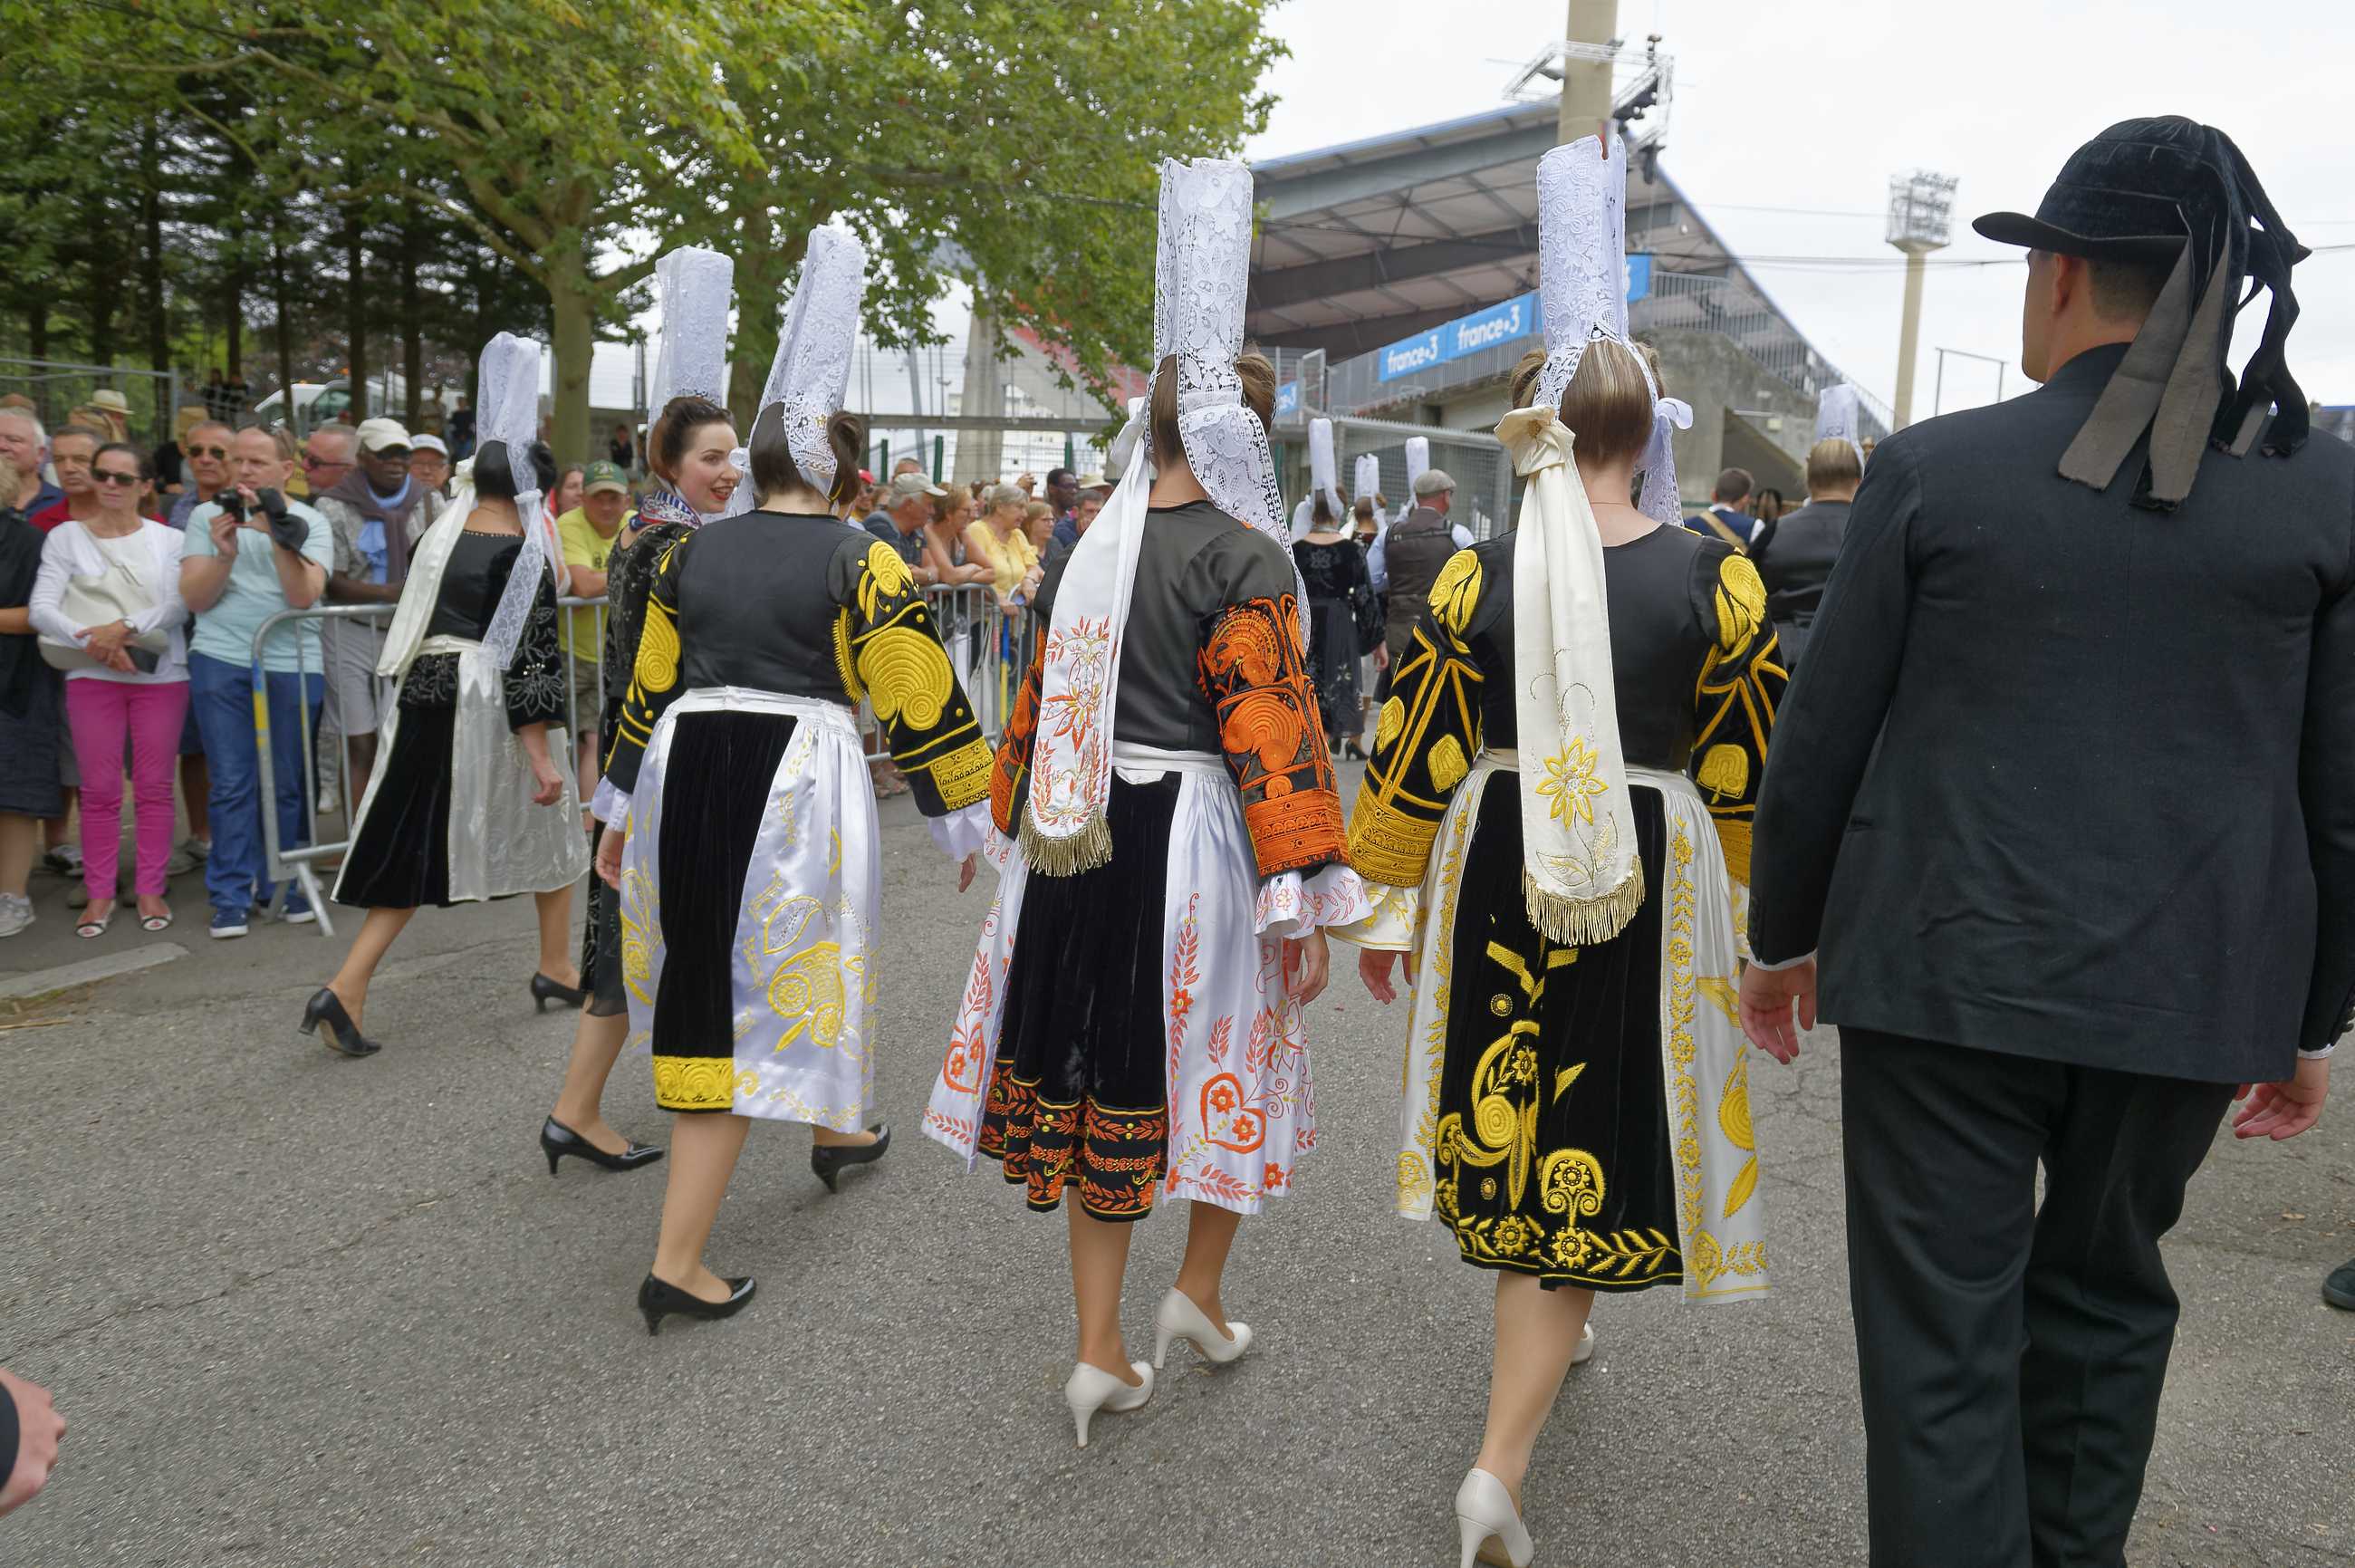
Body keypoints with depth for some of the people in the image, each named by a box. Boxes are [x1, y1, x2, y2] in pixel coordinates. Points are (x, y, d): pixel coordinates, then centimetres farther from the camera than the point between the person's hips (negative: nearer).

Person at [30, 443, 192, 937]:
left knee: (154, 786, 2)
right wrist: (91, 640, -17)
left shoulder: (169, 539, 6)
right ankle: (99, 894, 10)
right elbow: (41, 608, -2)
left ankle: (151, 890, 10)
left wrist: (125, 627, -19)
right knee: (100, 789, 1)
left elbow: (179, 607, -6)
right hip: (92, 676, 0)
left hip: (161, 674, 0)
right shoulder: (66, 537, 6)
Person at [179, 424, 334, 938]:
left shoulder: (311, 523, 5)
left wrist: (279, 535, -20)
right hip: (221, 660, 1)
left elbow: (305, 595, -10)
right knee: (232, 782, 0)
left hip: (293, 664, -1)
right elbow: (195, 598, 1)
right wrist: (224, 553, -14)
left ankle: (283, 885, 16)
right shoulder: (206, 517, 8)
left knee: (287, 785, 4)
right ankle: (231, 895, 5)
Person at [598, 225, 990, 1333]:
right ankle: (677, 1269, 6)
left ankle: (837, 1131, 47)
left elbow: (650, 689, 15)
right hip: (797, 785, -5)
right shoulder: (863, 562, -5)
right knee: (765, 996, 2)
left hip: (685, 776, 6)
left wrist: (623, 813, 24)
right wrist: (969, 825, 4)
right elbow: (920, 706, -6)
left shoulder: (694, 551, 10)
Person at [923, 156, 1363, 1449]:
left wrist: (1020, 827, 23)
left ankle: (1101, 1351, 21)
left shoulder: (1093, 547, 7)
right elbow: (1271, 732, -16)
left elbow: (1045, 700, 12)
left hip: (1082, 844, 6)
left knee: (1102, 1074, 12)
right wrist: (1304, 899, -12)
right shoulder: (1244, 559, -12)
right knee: (1223, 1058, 17)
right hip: (1193, 840, -6)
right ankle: (1199, 1292, 29)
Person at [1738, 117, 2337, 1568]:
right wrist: (2313, 1020, 14)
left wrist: (1783, 936, 10)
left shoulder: (1933, 469, -5)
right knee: (2103, 1291, 23)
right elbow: (2335, 792, 3)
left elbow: (1824, 740, -3)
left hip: (1949, 969, -3)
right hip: (2194, 990, 3)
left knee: (1941, 1330, 6)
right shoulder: (2320, 491, 1)